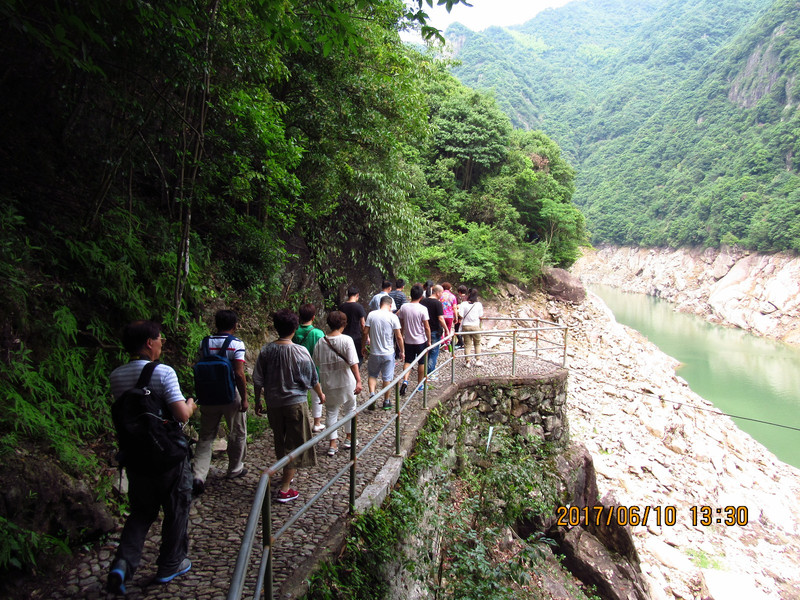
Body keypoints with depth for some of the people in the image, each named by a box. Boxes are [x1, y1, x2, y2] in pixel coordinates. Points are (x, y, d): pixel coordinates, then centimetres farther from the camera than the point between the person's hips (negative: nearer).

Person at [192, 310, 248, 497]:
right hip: (231, 396, -4)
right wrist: (244, 398, -10)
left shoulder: (205, 343, 2)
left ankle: (198, 476, 0)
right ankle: (235, 469, 29)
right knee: (237, 433, 16)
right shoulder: (236, 344, -13)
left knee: (206, 436, 10)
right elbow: (239, 374, -18)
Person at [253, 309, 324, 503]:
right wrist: (321, 394, 14)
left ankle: (287, 474, 42)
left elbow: (258, 380, 0)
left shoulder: (266, 350, -5)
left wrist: (258, 402, 14)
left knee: (281, 442, 22)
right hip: (295, 403, -4)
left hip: (273, 403, 4)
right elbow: (313, 378, -4)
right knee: (295, 444, 6)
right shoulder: (300, 352, -15)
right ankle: (285, 489, 4)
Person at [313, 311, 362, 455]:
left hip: (328, 383, 2)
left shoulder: (320, 342, -3)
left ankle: (333, 444, 12)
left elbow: (317, 363, 5)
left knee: (331, 412, 13)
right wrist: (358, 381, -21)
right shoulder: (346, 340, -14)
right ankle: (349, 439, 28)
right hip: (346, 382, -2)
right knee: (350, 408, 18)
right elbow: (353, 363, -20)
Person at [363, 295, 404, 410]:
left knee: (372, 375, 19)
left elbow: (365, 333, -2)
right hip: (388, 353, -1)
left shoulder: (371, 315, -4)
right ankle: (386, 402, 22)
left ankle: (372, 394, -2)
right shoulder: (393, 317, -10)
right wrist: (402, 351, 5)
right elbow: (399, 337, -9)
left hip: (374, 353, 1)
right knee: (387, 378, 12)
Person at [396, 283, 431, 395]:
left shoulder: (404, 307, -6)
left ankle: (405, 380, -8)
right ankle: (420, 385, 22)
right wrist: (429, 340, -2)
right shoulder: (423, 309, -17)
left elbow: (401, 324, 4)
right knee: (421, 362, 13)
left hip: (408, 340, 3)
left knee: (408, 361, 14)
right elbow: (427, 327, -14)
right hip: (421, 340, -3)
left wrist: (402, 336, 18)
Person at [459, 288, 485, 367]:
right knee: (477, 344, 16)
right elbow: (480, 316, 0)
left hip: (466, 326, 0)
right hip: (475, 326, 0)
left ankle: (468, 362, 5)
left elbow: (461, 316, -10)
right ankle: (478, 360, 12)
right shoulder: (479, 304, -3)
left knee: (467, 345, 6)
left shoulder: (463, 304, -6)